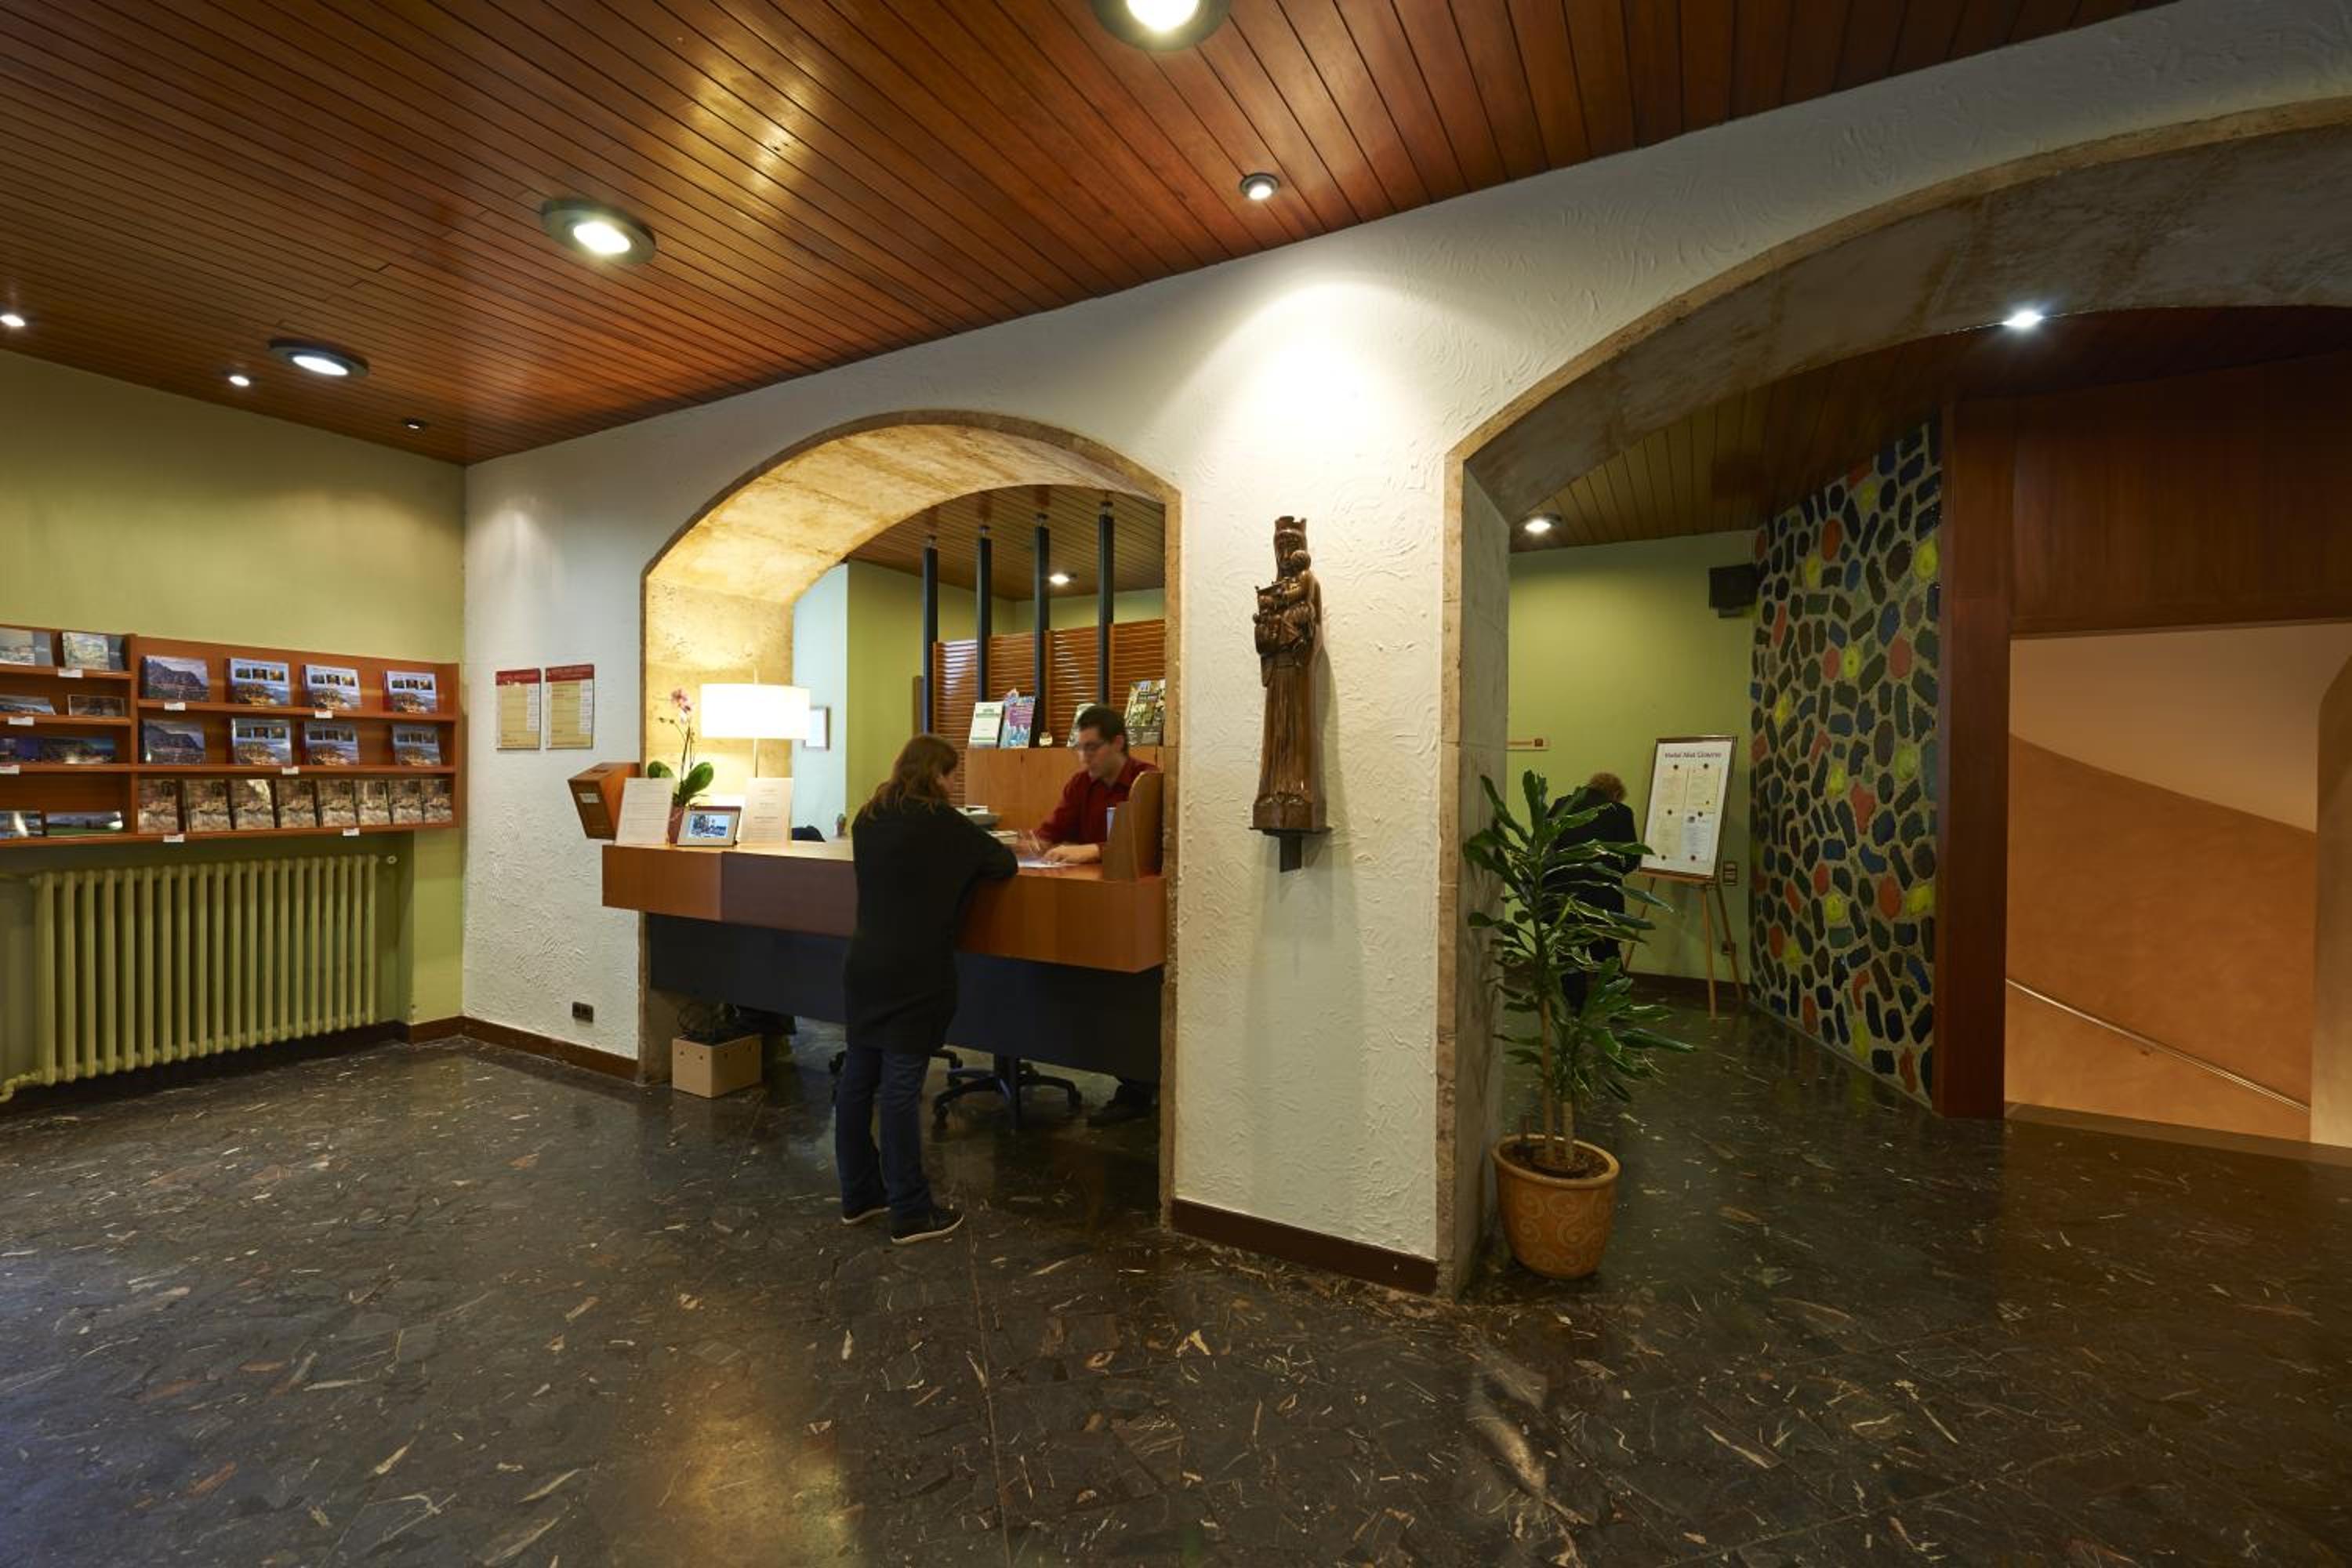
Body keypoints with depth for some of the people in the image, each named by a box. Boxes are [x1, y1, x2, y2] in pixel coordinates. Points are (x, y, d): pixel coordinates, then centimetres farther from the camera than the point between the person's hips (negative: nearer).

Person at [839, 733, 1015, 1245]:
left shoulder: (868, 819, 9)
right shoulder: (940, 820, -11)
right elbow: (1003, 865, -5)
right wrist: (984, 854, 16)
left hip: (864, 966, 8)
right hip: (913, 973, -7)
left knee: (857, 1079, 14)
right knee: (901, 1088, -2)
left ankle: (858, 1194, 28)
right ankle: (911, 1213, 9)